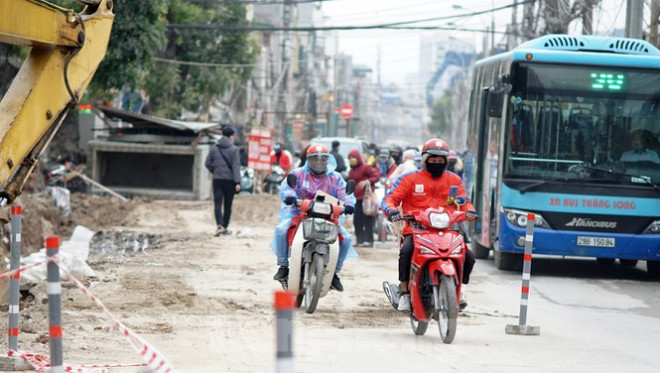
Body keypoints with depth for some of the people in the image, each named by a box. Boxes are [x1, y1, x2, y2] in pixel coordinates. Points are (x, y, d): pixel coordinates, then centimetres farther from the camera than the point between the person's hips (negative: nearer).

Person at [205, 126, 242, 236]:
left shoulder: (214, 148, 4)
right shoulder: (233, 149, -6)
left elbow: (207, 163, 5)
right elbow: (236, 166, -10)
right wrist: (237, 182, -12)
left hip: (217, 180, 2)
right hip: (230, 180, -2)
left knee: (217, 203, -3)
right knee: (228, 205, 10)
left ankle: (219, 225, -24)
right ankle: (225, 228, 17)